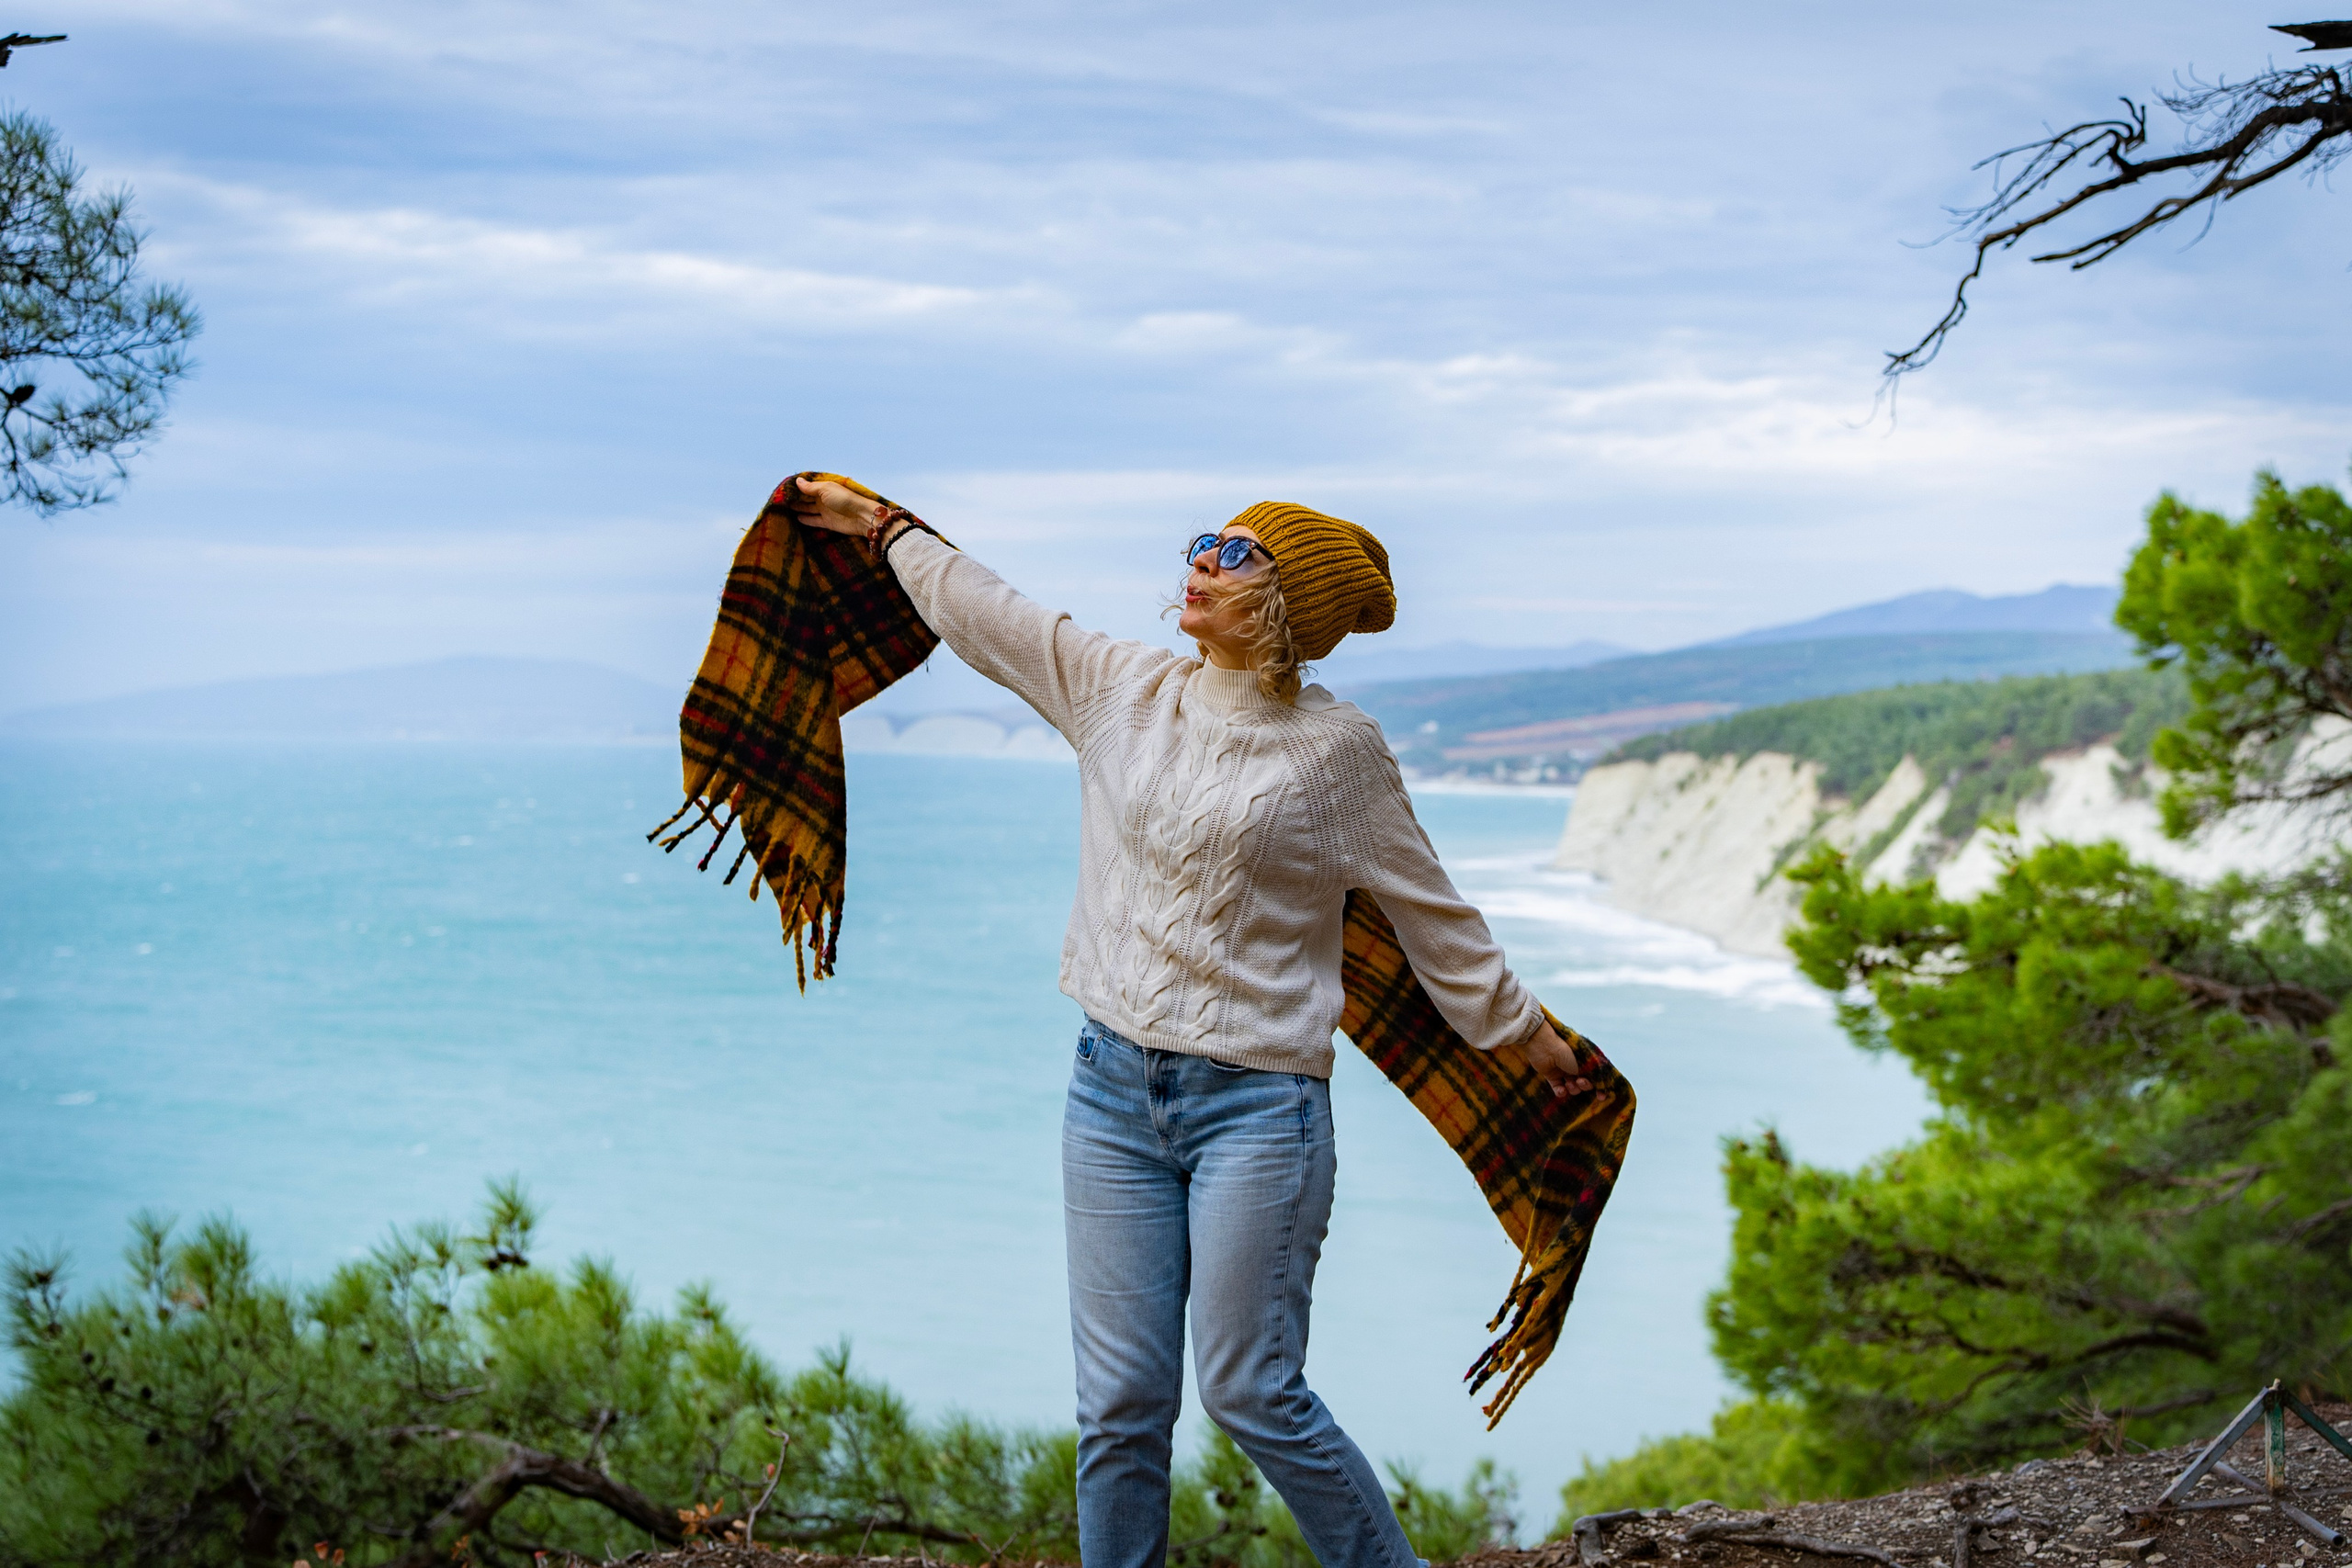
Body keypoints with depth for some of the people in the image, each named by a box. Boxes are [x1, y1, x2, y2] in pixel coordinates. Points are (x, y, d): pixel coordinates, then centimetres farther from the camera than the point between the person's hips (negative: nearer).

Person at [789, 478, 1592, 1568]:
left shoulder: (1336, 749, -5)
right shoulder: (1120, 689, 6)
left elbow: (1431, 915, 5)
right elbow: (982, 610, 20)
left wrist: (1524, 1035, 12)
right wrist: (879, 528, 29)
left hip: (1257, 1106, -4)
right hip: (1114, 1090, 4)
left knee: (1251, 1394, -4)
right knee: (1120, 1400, 5)